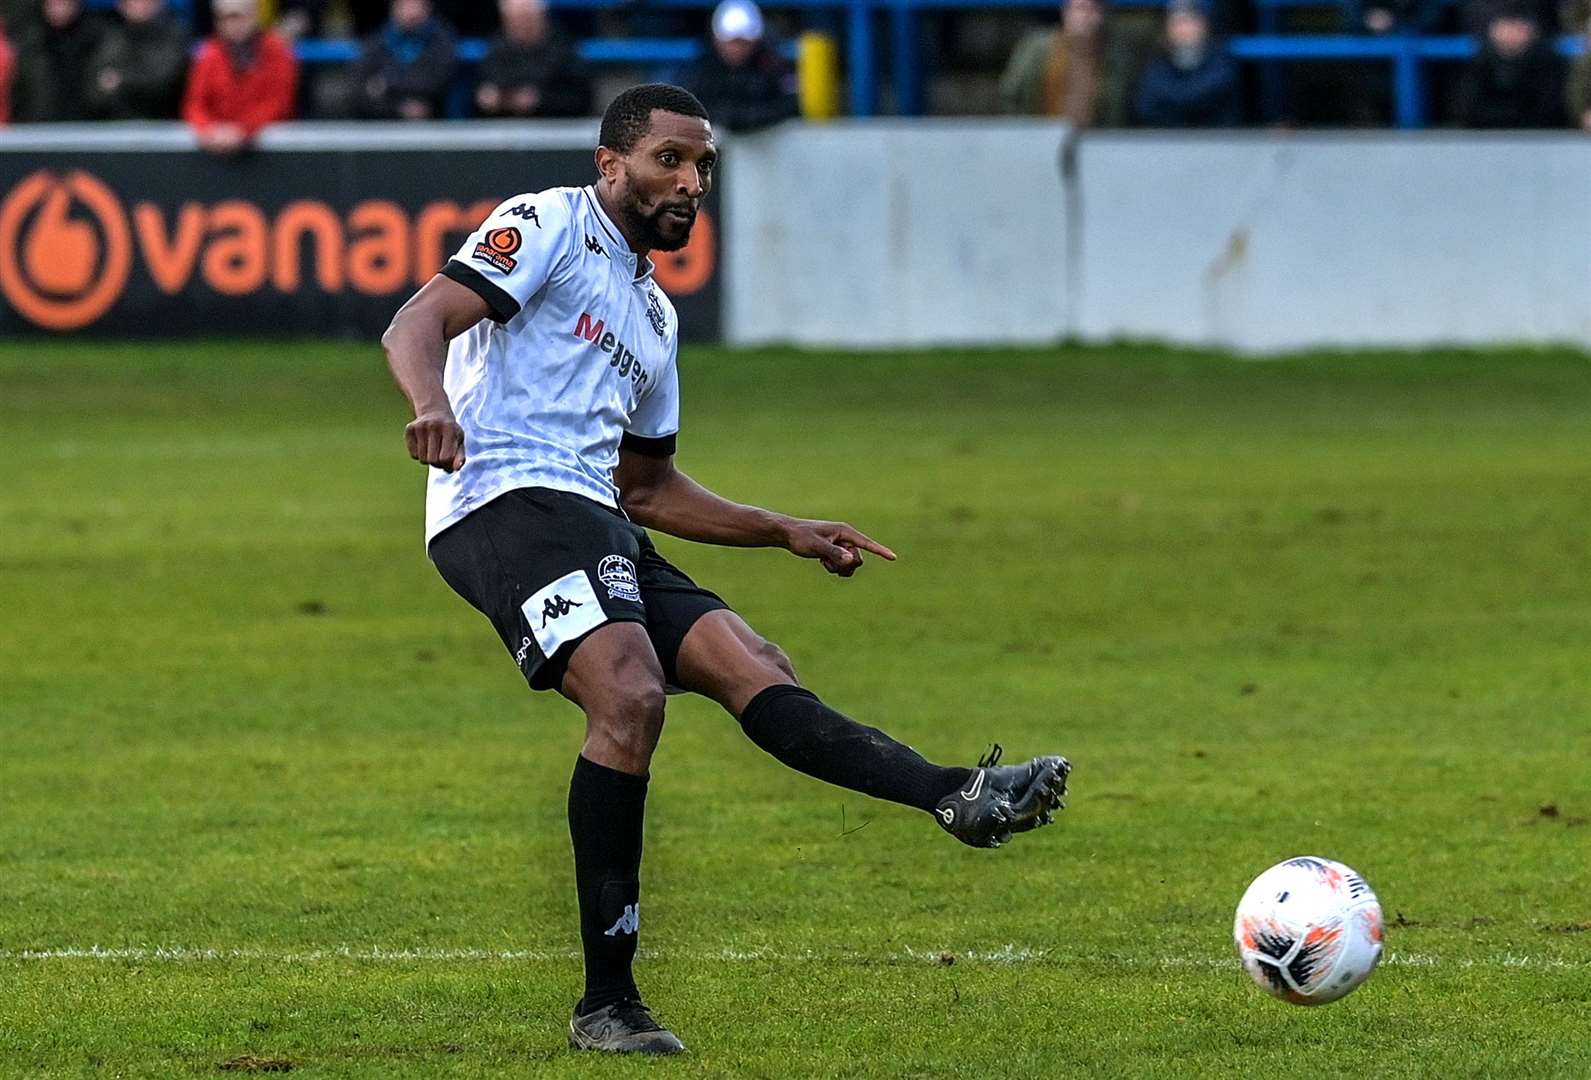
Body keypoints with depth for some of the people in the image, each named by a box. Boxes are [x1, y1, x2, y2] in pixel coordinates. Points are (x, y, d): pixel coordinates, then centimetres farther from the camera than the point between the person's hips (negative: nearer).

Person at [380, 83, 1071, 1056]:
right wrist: (434, 403, -33)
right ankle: (607, 1002, -26)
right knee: (631, 695, -27)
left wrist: (789, 533, 27)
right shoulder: (550, 226, 3)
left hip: (596, 526, 9)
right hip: (506, 501, -9)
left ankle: (959, 796, -28)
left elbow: (650, 489, 35)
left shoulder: (655, 317, 28)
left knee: (751, 665, -10)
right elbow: (418, 324, -11)